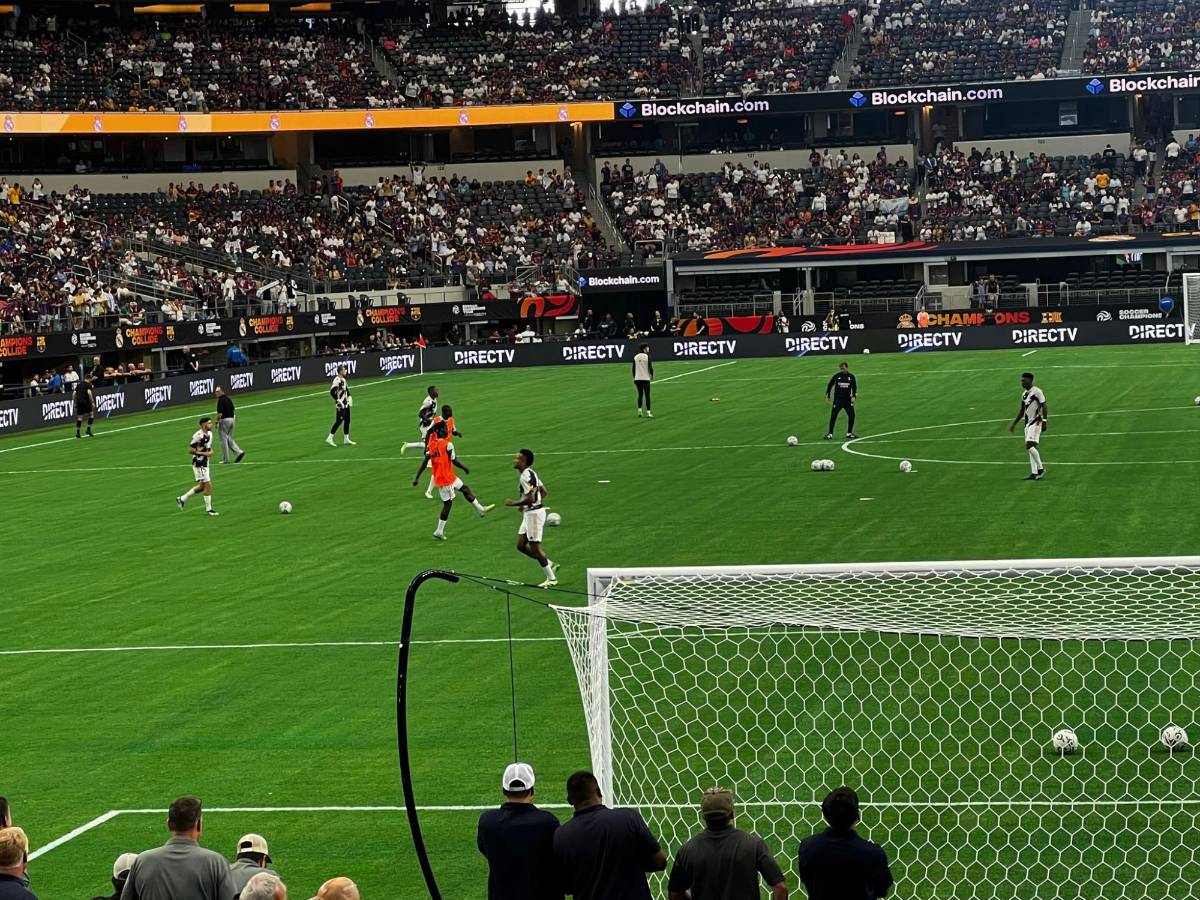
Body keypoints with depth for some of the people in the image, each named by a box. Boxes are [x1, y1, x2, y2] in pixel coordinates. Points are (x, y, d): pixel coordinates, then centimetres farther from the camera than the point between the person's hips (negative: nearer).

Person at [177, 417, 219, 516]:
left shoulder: (209, 434, 8)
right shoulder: (198, 436, -20)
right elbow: (190, 450, -19)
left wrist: (210, 451, 0)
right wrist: (204, 453, -22)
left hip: (205, 463, 9)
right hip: (198, 463, -9)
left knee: (202, 486, 16)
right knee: (208, 485, -7)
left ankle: (182, 498, 29)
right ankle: (208, 509, 4)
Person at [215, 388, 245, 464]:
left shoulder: (221, 400, -14)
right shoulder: (229, 398, 12)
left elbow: (220, 413, -20)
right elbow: (233, 410, 16)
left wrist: (217, 422, -12)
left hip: (224, 420, -8)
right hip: (232, 419, 8)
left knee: (224, 439, 0)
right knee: (229, 439, 17)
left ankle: (225, 459, 3)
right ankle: (239, 452, 0)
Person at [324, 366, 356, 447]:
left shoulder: (343, 379, 11)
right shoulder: (337, 380, -18)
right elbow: (332, 392, -24)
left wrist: (349, 397, 13)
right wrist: (338, 400, -21)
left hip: (346, 404, 9)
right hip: (340, 405, -9)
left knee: (347, 420, 12)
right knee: (339, 421, -8)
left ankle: (346, 439, 21)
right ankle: (329, 438, -2)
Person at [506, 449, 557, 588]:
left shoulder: (526, 477, -20)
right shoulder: (531, 473, 11)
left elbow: (530, 498, -28)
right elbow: (543, 492, 17)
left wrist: (514, 503, -16)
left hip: (534, 513, -10)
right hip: (530, 513, 10)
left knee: (534, 547, -2)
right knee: (521, 545, 12)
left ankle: (551, 578, 8)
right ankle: (549, 564, 20)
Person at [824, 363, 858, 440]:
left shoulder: (851, 377, 3)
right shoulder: (836, 376, -2)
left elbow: (854, 387, 13)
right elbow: (830, 385, 8)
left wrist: (854, 396, 0)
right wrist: (828, 395, 7)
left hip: (848, 400, 2)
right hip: (838, 400, -2)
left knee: (851, 415, -3)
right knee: (833, 416, -7)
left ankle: (849, 433, 12)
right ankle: (830, 434, 0)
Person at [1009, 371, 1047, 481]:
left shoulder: (1037, 391, -11)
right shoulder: (1024, 394, 14)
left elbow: (1044, 406, -13)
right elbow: (1022, 410, 22)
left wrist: (1044, 422, -19)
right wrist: (1014, 424, 23)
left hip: (1036, 423, -9)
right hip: (1028, 423, 9)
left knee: (1029, 445, -17)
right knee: (1030, 447, 7)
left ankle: (1041, 469, -6)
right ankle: (1034, 473, 9)